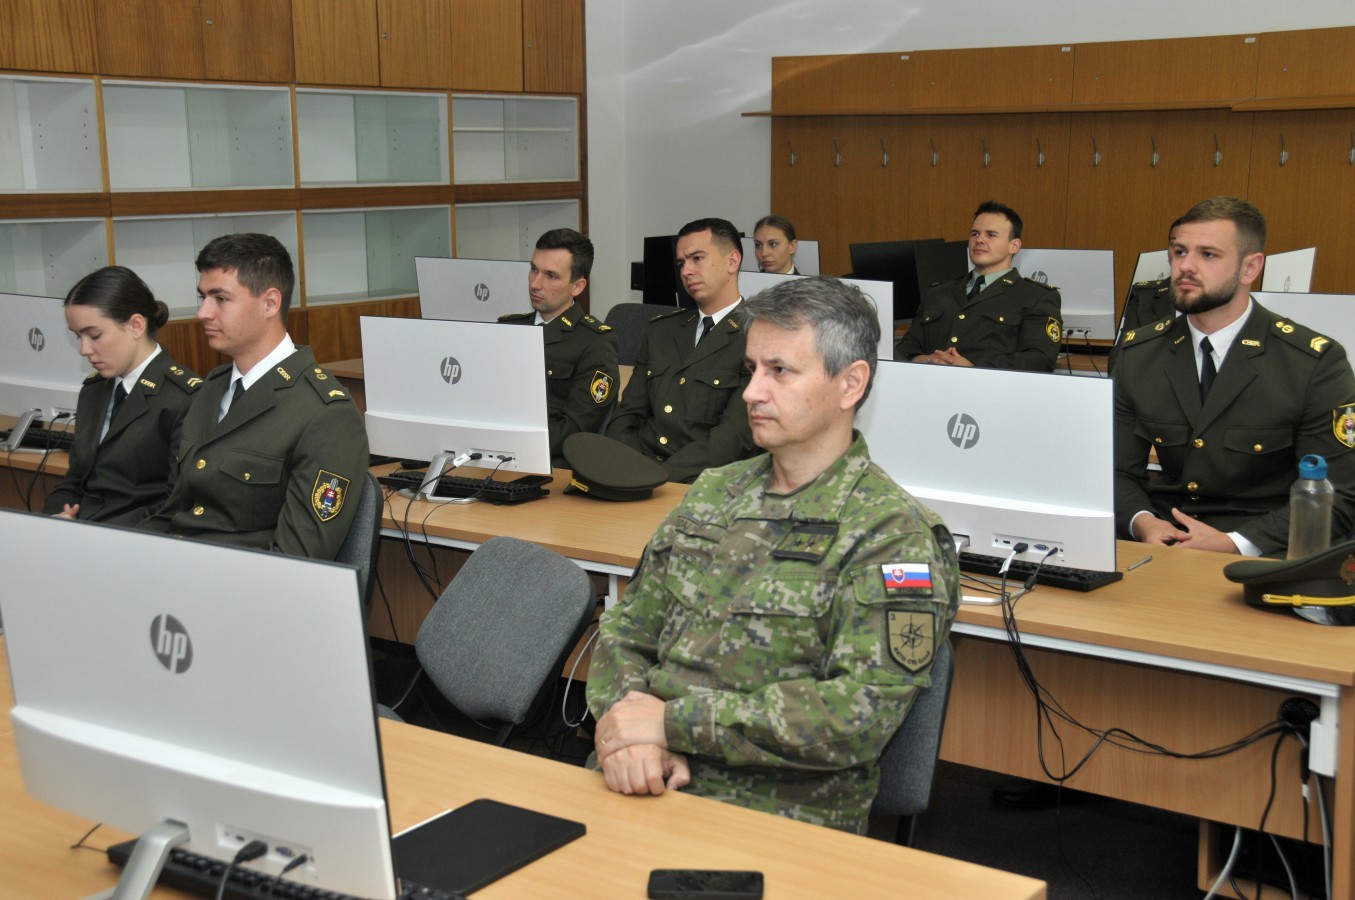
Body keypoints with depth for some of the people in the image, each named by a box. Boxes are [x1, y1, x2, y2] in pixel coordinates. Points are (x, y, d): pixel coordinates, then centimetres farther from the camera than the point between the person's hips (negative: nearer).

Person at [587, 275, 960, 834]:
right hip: (646, 786, 6)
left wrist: (674, 720, -16)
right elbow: (627, 633, 15)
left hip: (780, 811, -5)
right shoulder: (712, 492, 15)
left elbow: (863, 715, -18)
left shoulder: (894, 534, -8)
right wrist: (627, 727, -8)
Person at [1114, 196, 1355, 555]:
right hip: (1161, 548, 4)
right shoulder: (1138, 353, 7)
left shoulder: (1315, 363, -6)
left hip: (1257, 555, -4)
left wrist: (1234, 543, -18)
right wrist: (1143, 523, -12)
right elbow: (1119, 470, 10)